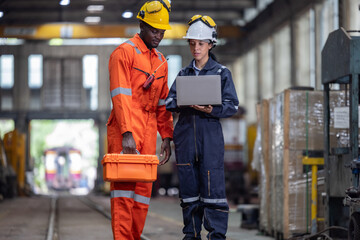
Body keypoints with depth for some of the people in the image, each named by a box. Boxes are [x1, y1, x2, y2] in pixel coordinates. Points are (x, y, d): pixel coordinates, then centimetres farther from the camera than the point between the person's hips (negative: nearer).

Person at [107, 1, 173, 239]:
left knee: (144, 188, 4)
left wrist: (167, 137, 13)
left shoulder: (161, 61, 18)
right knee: (124, 186, -11)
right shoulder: (124, 53, -5)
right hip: (125, 130, -7)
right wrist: (127, 133, -23)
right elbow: (121, 96, -14)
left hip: (149, 130, 7)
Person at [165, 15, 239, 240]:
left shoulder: (222, 72, 5)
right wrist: (183, 103, -13)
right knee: (188, 185, 4)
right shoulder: (184, 73, 16)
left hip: (210, 131, -4)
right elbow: (169, 101, 9)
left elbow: (232, 105, -1)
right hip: (185, 131, 4)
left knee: (213, 185, -9)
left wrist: (211, 109, -19)